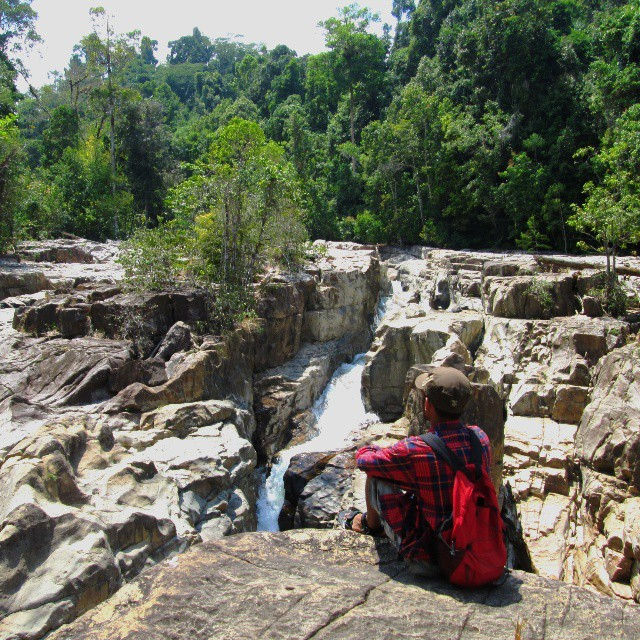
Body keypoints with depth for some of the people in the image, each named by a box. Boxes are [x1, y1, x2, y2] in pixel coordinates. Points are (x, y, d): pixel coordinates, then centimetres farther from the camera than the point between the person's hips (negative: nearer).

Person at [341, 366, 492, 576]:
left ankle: (371, 524, 35)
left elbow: (363, 459, -10)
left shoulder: (415, 451, -28)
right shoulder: (480, 437, -12)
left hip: (427, 560, -5)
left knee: (375, 474, 5)